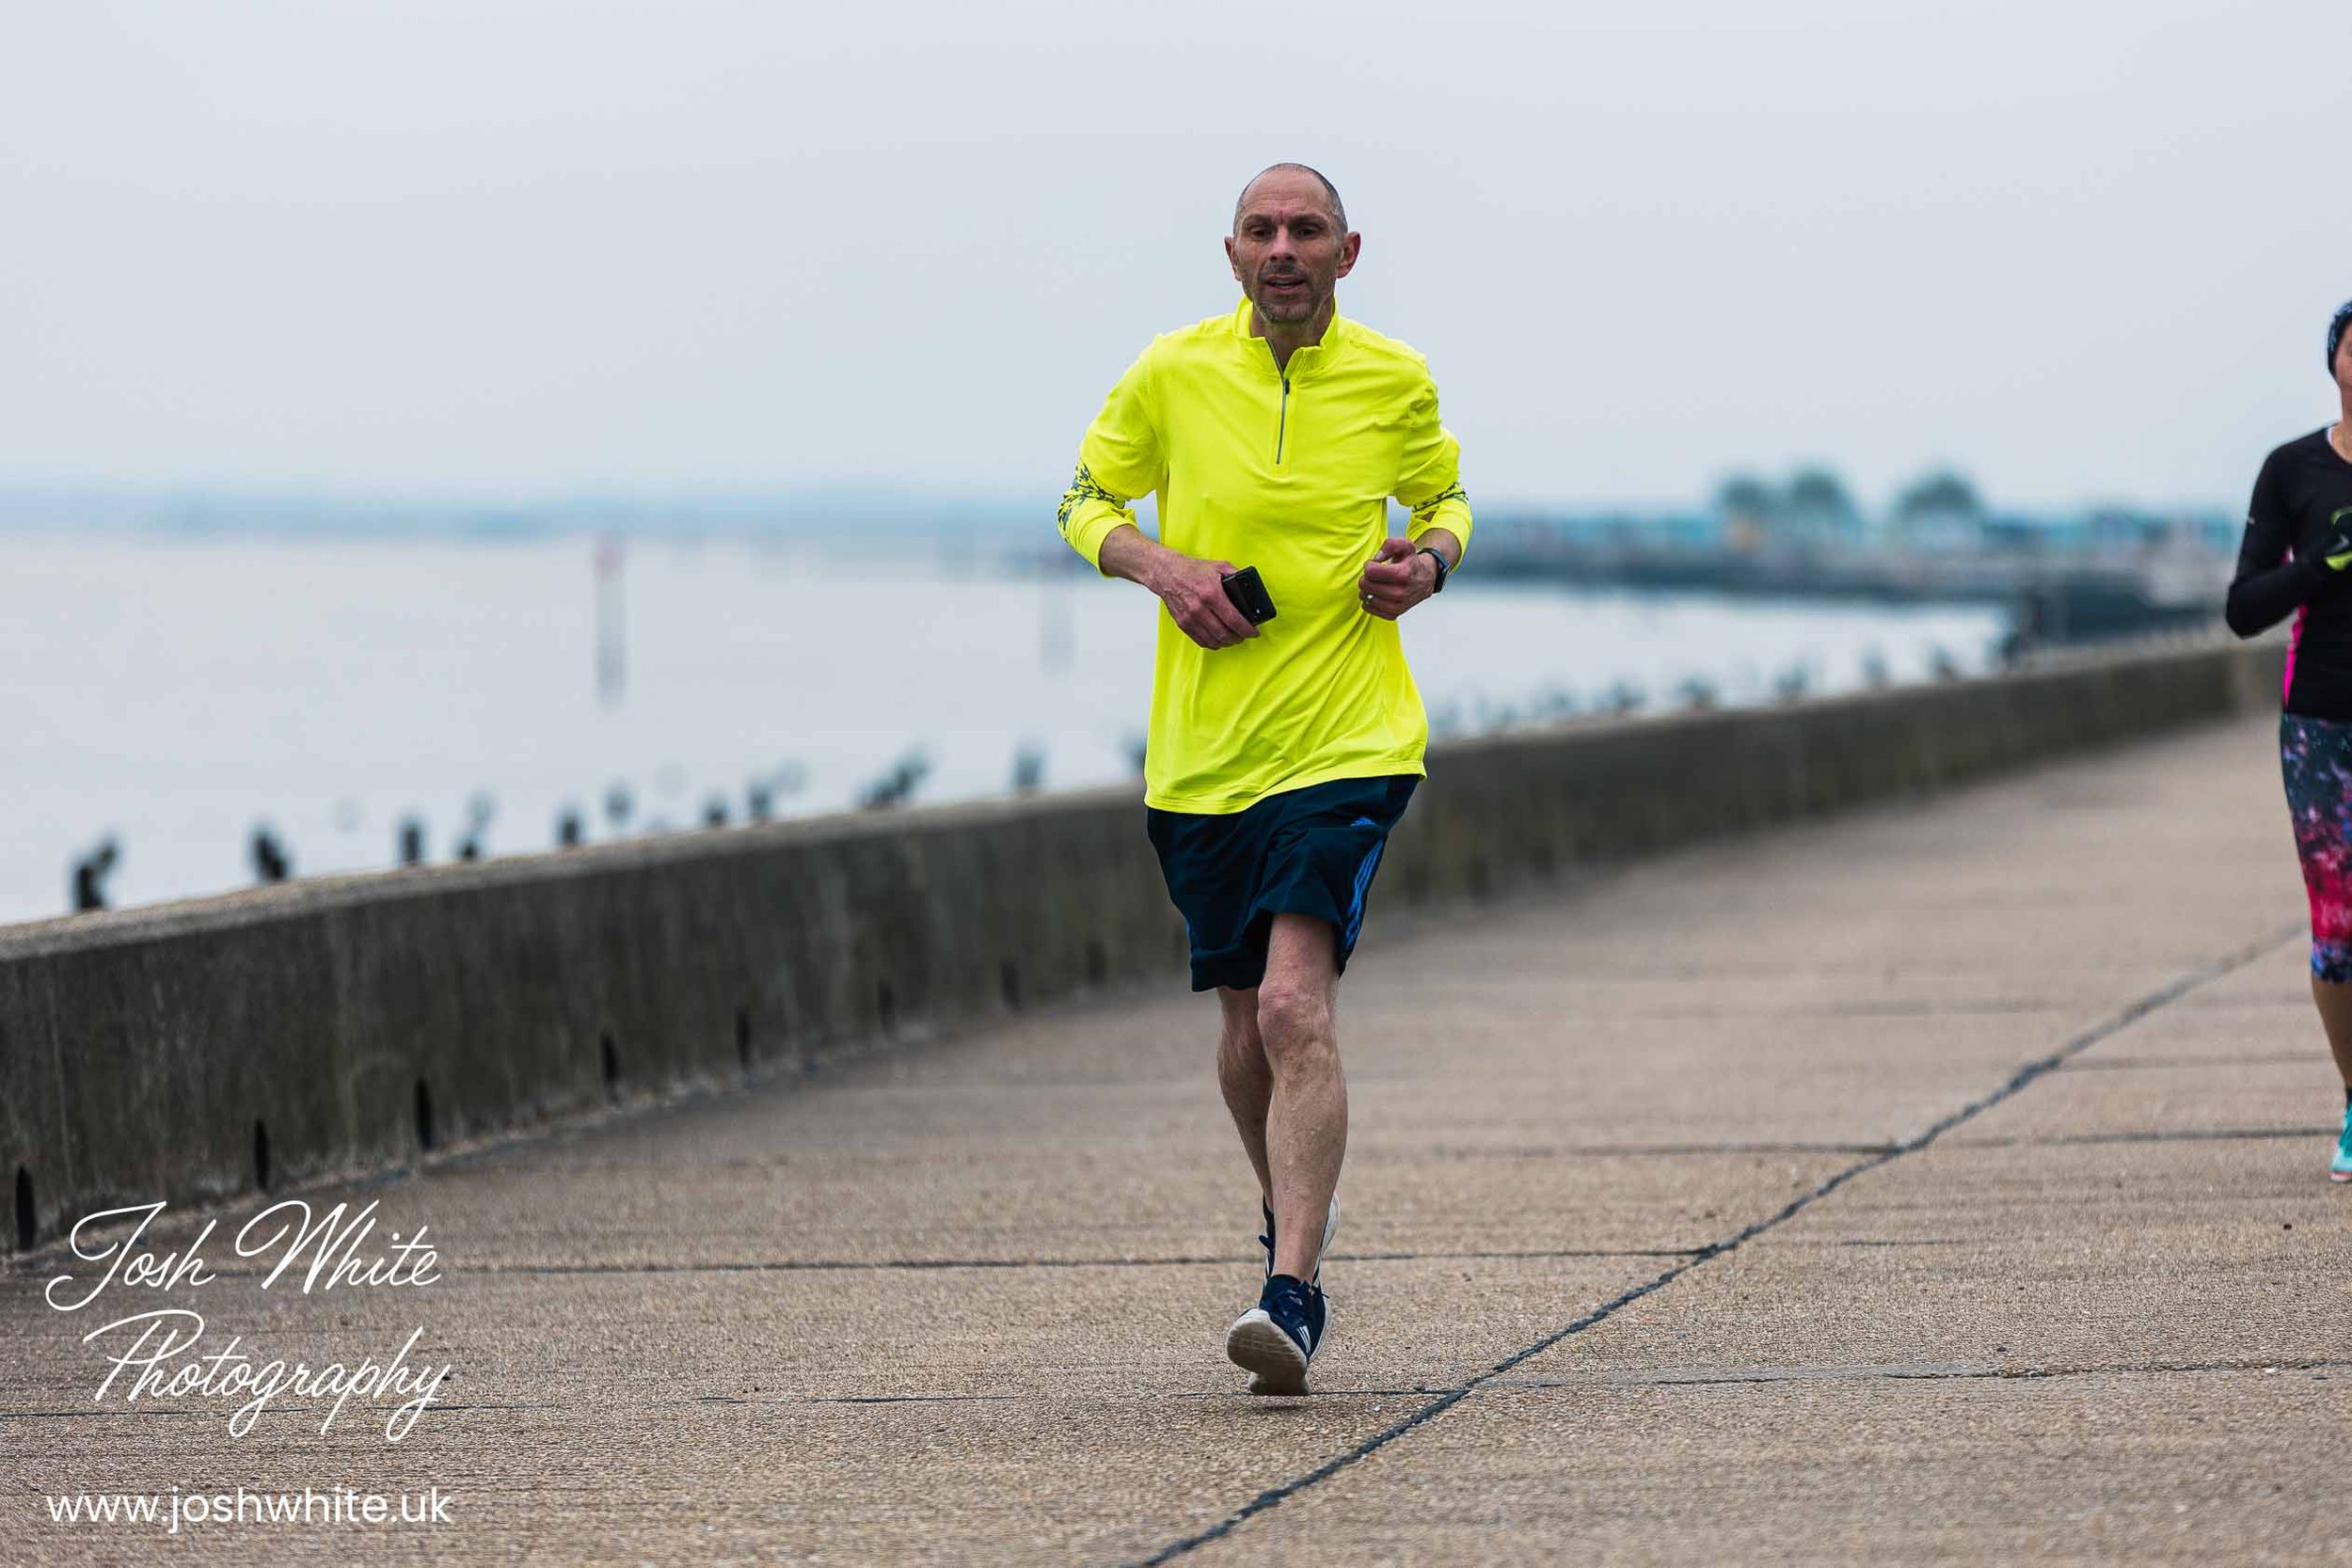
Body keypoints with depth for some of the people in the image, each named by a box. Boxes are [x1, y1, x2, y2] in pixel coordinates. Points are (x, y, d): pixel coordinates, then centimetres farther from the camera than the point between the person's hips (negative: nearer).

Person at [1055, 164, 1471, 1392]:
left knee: (1295, 1005, -19)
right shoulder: (1171, 374, 1)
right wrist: (1159, 565, -8)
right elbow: (1087, 502, 13)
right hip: (1199, 753, 3)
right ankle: (1292, 1214, 41)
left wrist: (1427, 562, -4)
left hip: (1347, 740, -2)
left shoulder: (1396, 382, 1)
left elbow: (1442, 500, 19)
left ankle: (1291, 1295, -23)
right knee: (1245, 1024, 12)